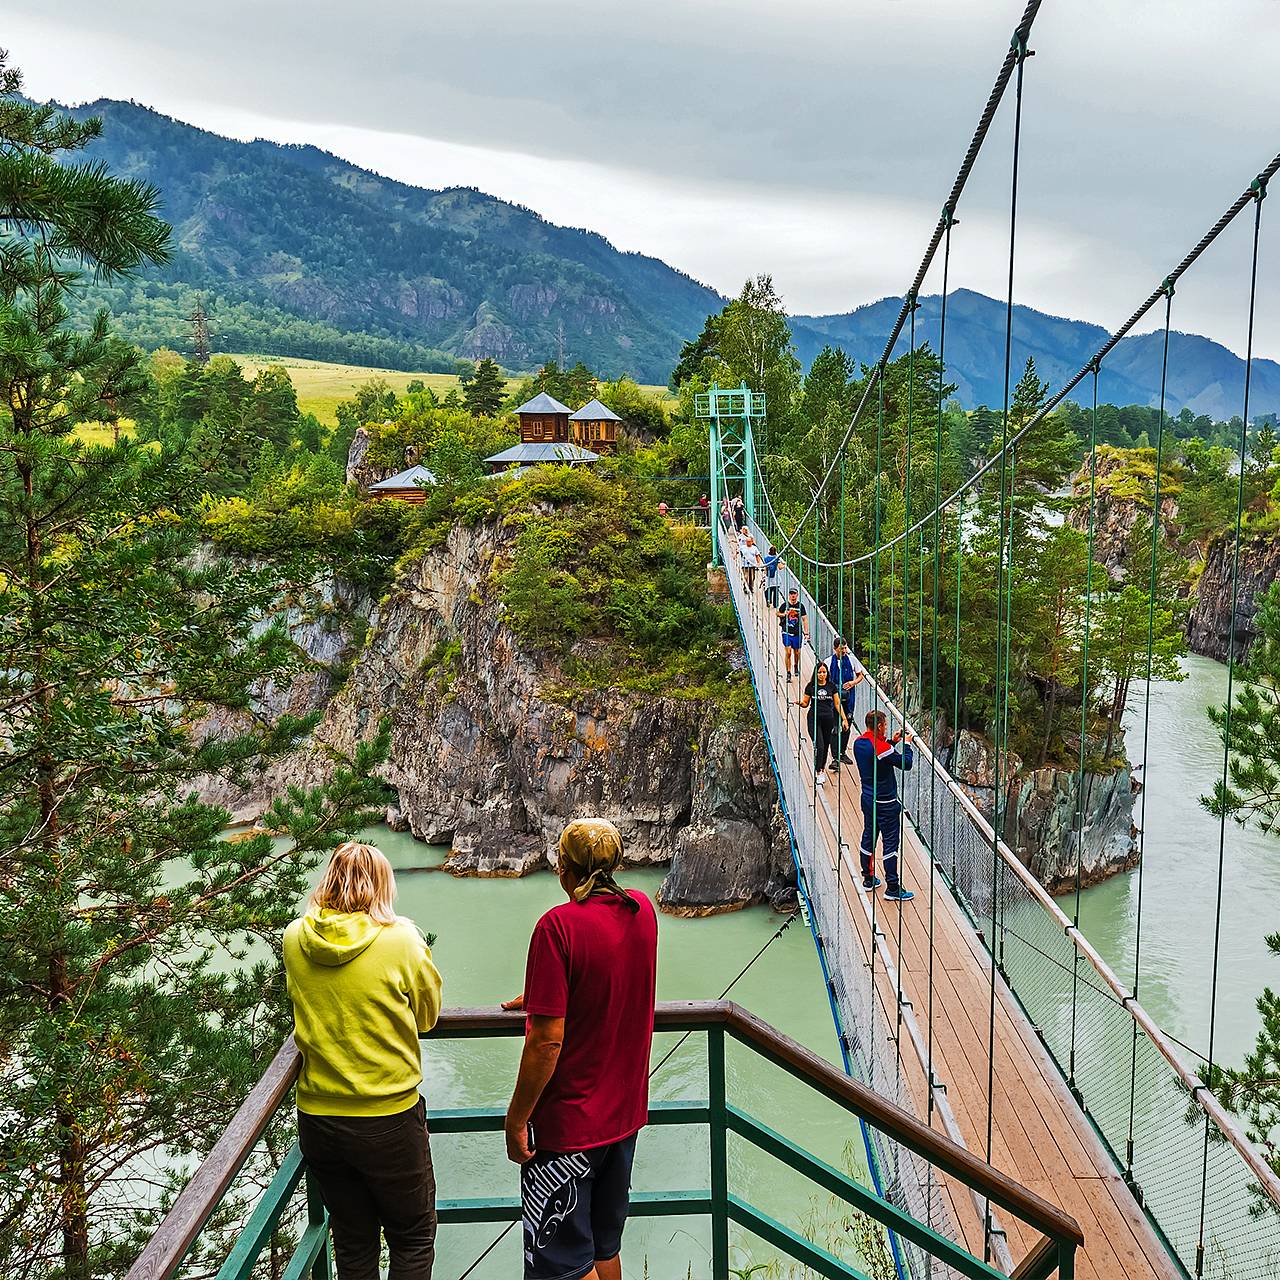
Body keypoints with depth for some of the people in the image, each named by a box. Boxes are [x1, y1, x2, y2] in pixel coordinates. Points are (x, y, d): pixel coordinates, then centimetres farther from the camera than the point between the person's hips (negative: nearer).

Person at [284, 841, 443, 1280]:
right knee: (413, 1241, 16)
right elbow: (426, 1017, -1)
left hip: (317, 1119, 4)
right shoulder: (402, 939, -16)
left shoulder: (295, 939, -4)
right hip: (389, 1119, -4)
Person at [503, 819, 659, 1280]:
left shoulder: (559, 925, -22)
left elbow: (547, 1041, -23)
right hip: (625, 1112, 7)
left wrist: (515, 1120, -13)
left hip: (567, 1121, -7)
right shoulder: (642, 912, -1)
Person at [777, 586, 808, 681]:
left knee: (797, 652, 12)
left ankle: (796, 666, 42)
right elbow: (778, 613, 14)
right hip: (787, 633, -1)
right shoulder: (784, 605, 0)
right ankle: (788, 673, -2)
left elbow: (804, 619, 3)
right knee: (788, 652, -8)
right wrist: (784, 615, -8)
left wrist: (806, 632, -3)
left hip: (797, 633, 1)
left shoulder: (800, 606, 1)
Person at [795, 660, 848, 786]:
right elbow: (805, 703, 7)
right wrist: (799, 703, -16)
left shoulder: (831, 686, 6)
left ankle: (822, 769, 28)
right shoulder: (811, 686, 1)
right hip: (814, 719, -3)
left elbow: (837, 704, 10)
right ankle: (818, 773, -10)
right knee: (819, 746, -14)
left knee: (825, 746, 10)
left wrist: (844, 719, 6)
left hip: (828, 719, 3)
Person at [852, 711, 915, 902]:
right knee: (891, 842, -1)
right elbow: (906, 764, -18)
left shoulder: (859, 743, 1)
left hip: (867, 798, 8)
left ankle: (868, 878, 30)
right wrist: (907, 744, -3)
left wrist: (893, 742, 12)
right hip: (885, 803, -8)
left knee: (868, 838, 18)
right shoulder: (881, 748, -24)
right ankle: (892, 888, 2)